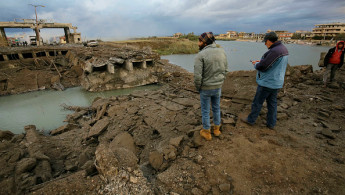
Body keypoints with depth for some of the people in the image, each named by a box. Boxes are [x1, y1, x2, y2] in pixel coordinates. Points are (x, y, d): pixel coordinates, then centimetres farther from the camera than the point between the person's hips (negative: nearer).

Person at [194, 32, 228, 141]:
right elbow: (225, 70, 4)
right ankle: (216, 129, 39)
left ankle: (207, 133, 28)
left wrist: (198, 88, -4)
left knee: (205, 111, 13)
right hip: (218, 87, 5)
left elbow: (197, 76, -23)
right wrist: (219, 84, 15)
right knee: (216, 108, 23)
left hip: (205, 88, -5)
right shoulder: (222, 52, -3)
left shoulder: (200, 55, -22)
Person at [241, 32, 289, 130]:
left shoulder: (274, 51, -24)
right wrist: (261, 61, 8)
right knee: (272, 103, 16)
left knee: (257, 102, 6)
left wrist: (256, 64, -3)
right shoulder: (283, 49, 9)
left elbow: (262, 66, -24)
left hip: (267, 83, -9)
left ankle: (251, 120, 22)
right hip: (276, 82, 10)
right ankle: (271, 123, 28)